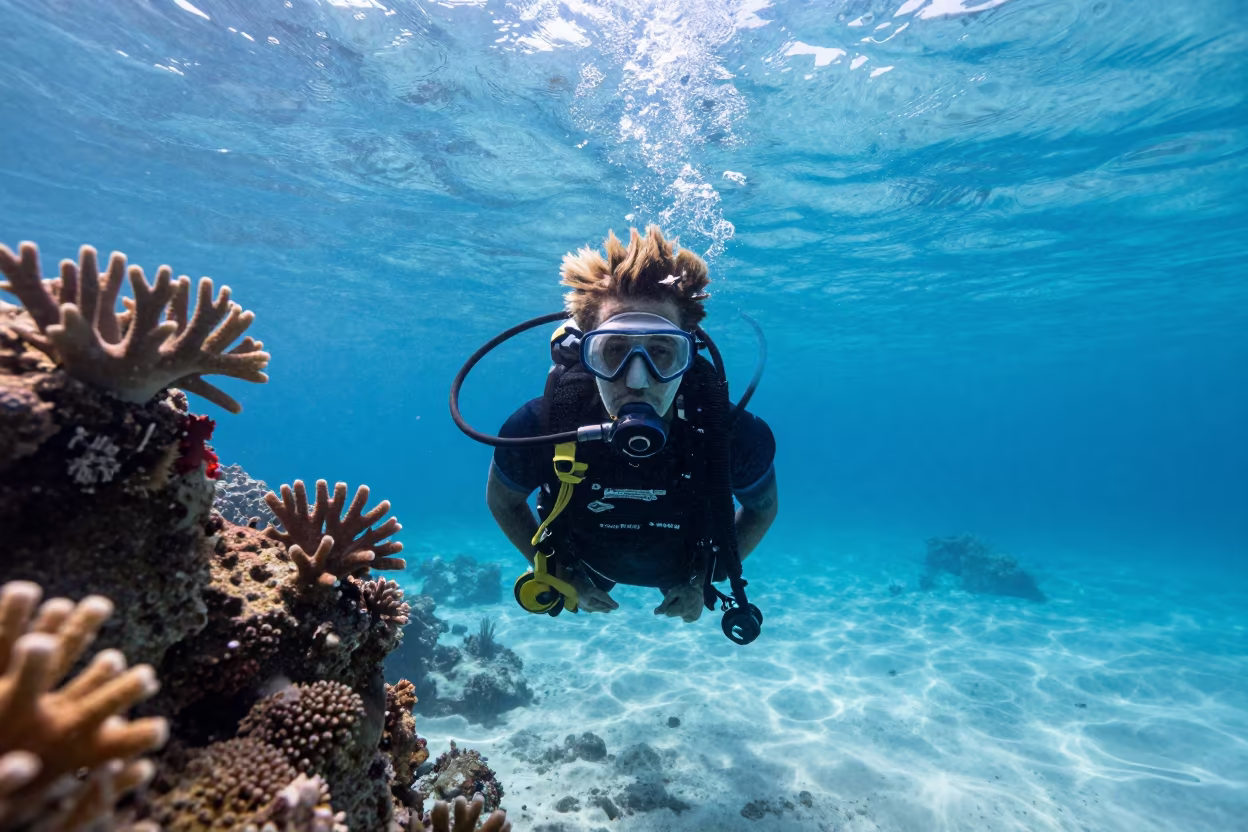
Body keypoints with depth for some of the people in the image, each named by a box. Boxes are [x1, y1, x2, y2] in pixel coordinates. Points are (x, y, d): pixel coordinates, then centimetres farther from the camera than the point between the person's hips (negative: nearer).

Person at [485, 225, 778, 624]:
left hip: (684, 569, 0)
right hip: (587, 565, 1)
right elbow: (501, 500, -15)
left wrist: (703, 579, -13)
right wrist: (564, 576, -12)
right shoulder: (539, 429, -40)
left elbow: (763, 506, -12)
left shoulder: (737, 436, -38)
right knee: (578, 575, 36)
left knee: (694, 584, 35)